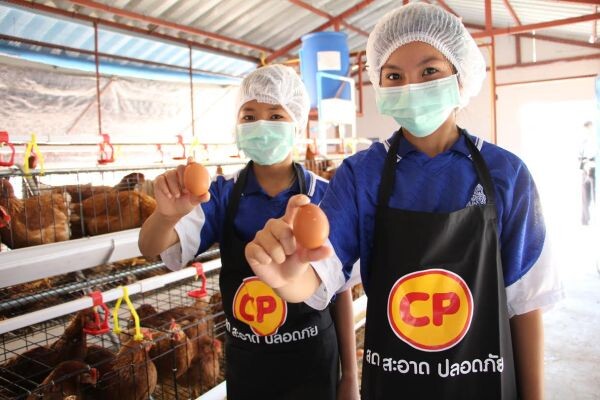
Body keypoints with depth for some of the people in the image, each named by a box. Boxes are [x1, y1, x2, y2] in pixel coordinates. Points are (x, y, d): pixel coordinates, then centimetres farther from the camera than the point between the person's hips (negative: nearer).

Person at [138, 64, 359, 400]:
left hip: (311, 362, -2)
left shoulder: (324, 196, -12)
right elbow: (151, 248, -17)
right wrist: (168, 214, -39)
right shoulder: (224, 194, -8)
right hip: (244, 362, 2)